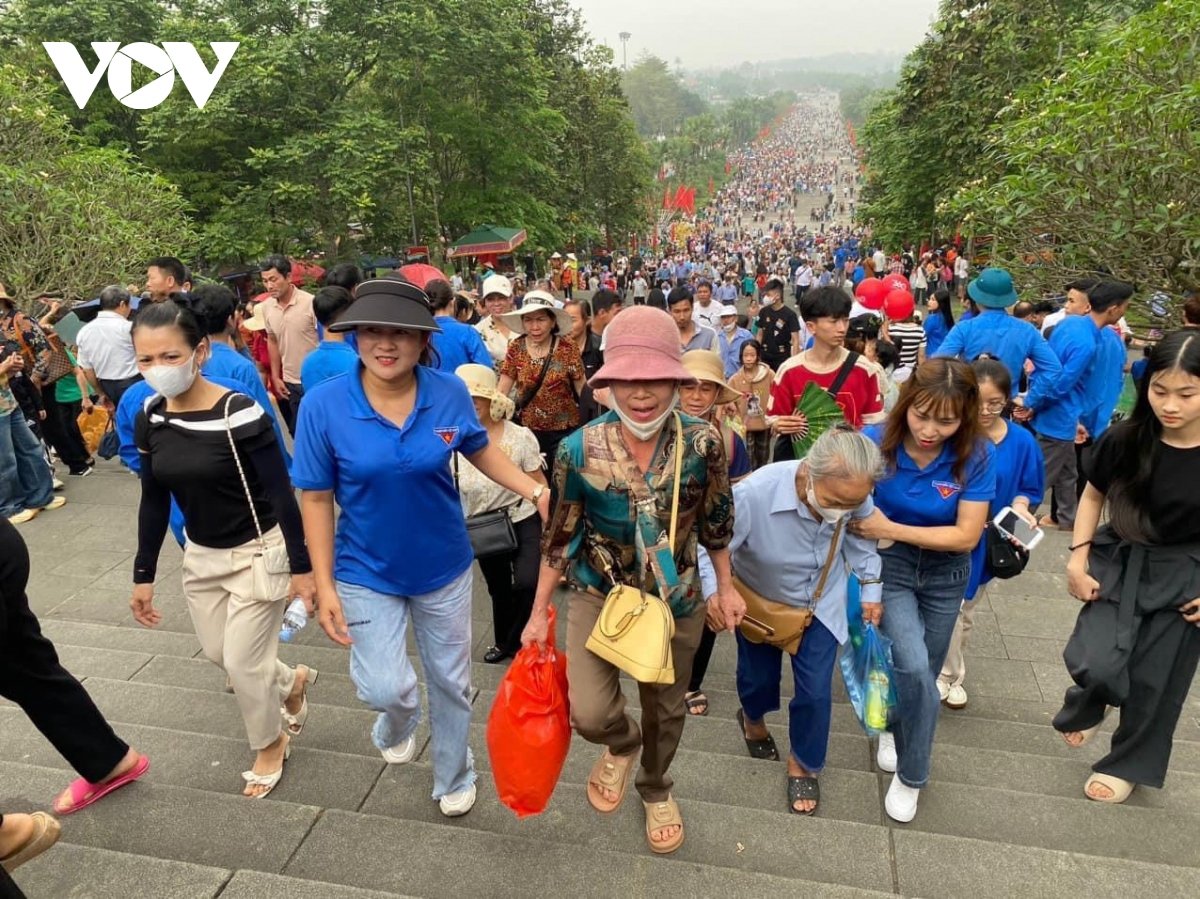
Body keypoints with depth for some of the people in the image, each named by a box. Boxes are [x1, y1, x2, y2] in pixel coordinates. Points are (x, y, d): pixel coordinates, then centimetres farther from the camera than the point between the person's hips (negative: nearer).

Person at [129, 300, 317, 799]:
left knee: (242, 663, 3)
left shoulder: (240, 413, -24)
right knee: (219, 655, 18)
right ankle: (293, 682, 47)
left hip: (258, 553, -6)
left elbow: (282, 495, -20)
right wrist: (144, 574, 8)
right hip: (201, 555, 6)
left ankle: (270, 745, 33)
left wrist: (301, 568, -17)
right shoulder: (150, 418, -5)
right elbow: (154, 502, 4)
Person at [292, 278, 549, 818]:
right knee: (384, 688, -8)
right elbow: (316, 499, -11)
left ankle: (454, 777, 46)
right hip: (367, 574, -1)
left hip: (443, 569, 2)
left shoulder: (449, 393, -16)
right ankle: (400, 716, 34)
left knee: (451, 682, 17)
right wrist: (324, 586, -12)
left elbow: (481, 451, 3)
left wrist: (536, 491, -10)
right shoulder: (324, 404, -19)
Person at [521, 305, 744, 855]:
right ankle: (621, 744, 25)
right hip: (598, 594, -1)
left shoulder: (702, 443, -18)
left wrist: (726, 588, 9)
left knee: (666, 708, 20)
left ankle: (656, 789, 54)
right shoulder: (579, 450, -20)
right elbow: (560, 536, -7)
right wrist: (539, 613, 0)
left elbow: (716, 522, -1)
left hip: (676, 600, 2)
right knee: (589, 714, -16)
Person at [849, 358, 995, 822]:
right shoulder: (875, 442, -22)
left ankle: (892, 727, 49)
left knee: (923, 675, 15)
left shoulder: (975, 456, -20)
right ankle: (912, 775, 11)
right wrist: (867, 533, -33)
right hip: (889, 566, -2)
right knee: (914, 669, -17)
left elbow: (966, 536, -19)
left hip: (945, 574, 2)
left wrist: (892, 529, -26)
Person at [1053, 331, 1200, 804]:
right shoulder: (1125, 440, -12)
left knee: (1154, 682, 11)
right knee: (1096, 665, -13)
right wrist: (1078, 558, -3)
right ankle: (1088, 707, 25)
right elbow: (1093, 496, 3)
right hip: (1120, 563, 1)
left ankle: (1128, 764, 36)